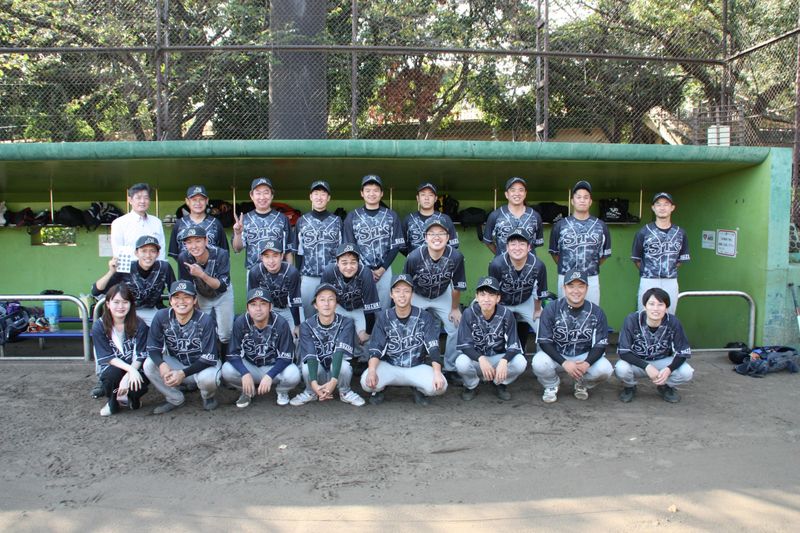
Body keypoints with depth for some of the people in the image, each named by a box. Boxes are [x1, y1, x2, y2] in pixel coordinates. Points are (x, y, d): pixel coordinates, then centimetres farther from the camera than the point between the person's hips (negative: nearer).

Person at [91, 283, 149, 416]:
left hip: (134, 368, 0)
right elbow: (107, 357, -13)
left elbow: (140, 356, -11)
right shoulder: (99, 326, -9)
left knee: (140, 381, -31)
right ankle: (112, 402, -2)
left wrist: (128, 376, -28)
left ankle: (133, 397, 8)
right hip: (112, 368, 0)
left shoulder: (139, 325, -9)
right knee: (113, 373, -34)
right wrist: (130, 369, -28)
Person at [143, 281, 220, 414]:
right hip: (175, 362, 4)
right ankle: (175, 399, 3)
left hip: (202, 365, -4)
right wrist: (162, 364, -29)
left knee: (208, 378, -36)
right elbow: (153, 347, -8)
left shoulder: (205, 321, -24)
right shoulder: (161, 317, -15)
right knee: (149, 365, -20)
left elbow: (209, 357, -23)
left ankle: (208, 396, 5)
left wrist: (183, 373, -33)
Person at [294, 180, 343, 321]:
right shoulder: (302, 221, 7)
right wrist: (298, 275, 6)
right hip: (308, 277, 1)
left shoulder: (337, 221, 6)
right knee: (308, 315, 6)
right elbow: (298, 251, 10)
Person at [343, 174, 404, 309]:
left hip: (384, 270, 1)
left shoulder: (391, 216, 5)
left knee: (383, 307, 4)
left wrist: (382, 269, -8)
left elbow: (395, 246, 3)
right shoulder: (352, 217, 4)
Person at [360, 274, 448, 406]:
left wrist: (437, 373, -28)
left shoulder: (424, 317, -5)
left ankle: (419, 389, 8)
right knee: (367, 382, -29)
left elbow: (433, 347, -12)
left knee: (440, 386, -28)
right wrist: (371, 371, -29)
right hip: (389, 367, 1)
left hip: (417, 368, 0)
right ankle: (379, 389, 9)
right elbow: (375, 349, -9)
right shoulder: (384, 317, -2)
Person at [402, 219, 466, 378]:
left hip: (442, 296, 2)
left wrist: (455, 308, -1)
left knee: (456, 327, 0)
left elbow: (457, 286, -11)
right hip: (417, 296, -1)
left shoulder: (456, 257, -29)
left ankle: (451, 368, 20)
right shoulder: (414, 257, -33)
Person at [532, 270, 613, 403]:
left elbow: (601, 345, -7)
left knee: (605, 369, -26)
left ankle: (582, 384, 10)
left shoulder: (597, 312, -6)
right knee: (539, 363, -32)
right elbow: (544, 342, -14)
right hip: (556, 355, -1)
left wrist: (587, 363, -27)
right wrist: (564, 362, -28)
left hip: (585, 356, 2)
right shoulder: (551, 310, -12)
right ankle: (551, 386, 5)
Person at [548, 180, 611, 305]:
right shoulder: (560, 225, 3)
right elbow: (554, 252, 11)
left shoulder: (600, 226, 6)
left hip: (592, 280, 1)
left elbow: (605, 253, 13)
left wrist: (591, 267, 13)